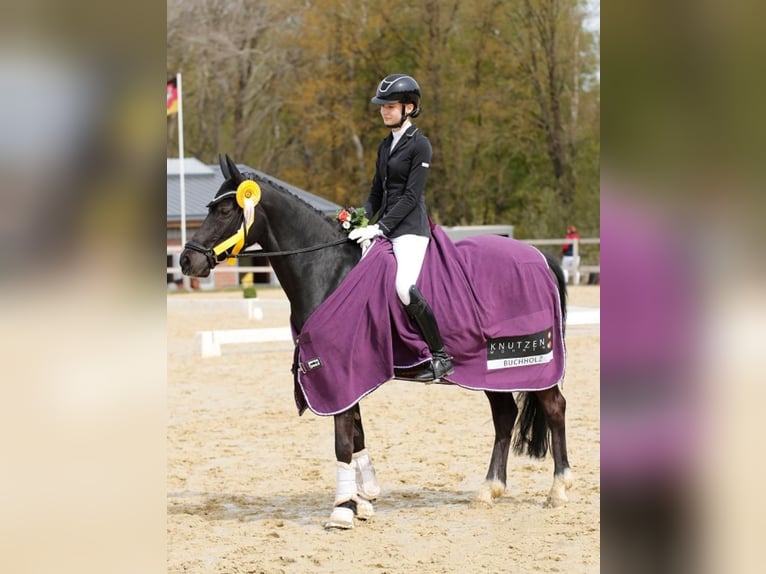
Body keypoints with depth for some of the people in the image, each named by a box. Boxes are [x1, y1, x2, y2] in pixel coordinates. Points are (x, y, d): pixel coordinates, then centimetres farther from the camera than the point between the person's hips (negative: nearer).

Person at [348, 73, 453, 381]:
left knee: (405, 287, -27)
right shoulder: (386, 146, 18)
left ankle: (441, 356, -20)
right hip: (385, 226, 9)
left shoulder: (419, 145, -7)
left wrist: (379, 227, -18)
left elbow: (411, 195, -13)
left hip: (410, 227, -9)